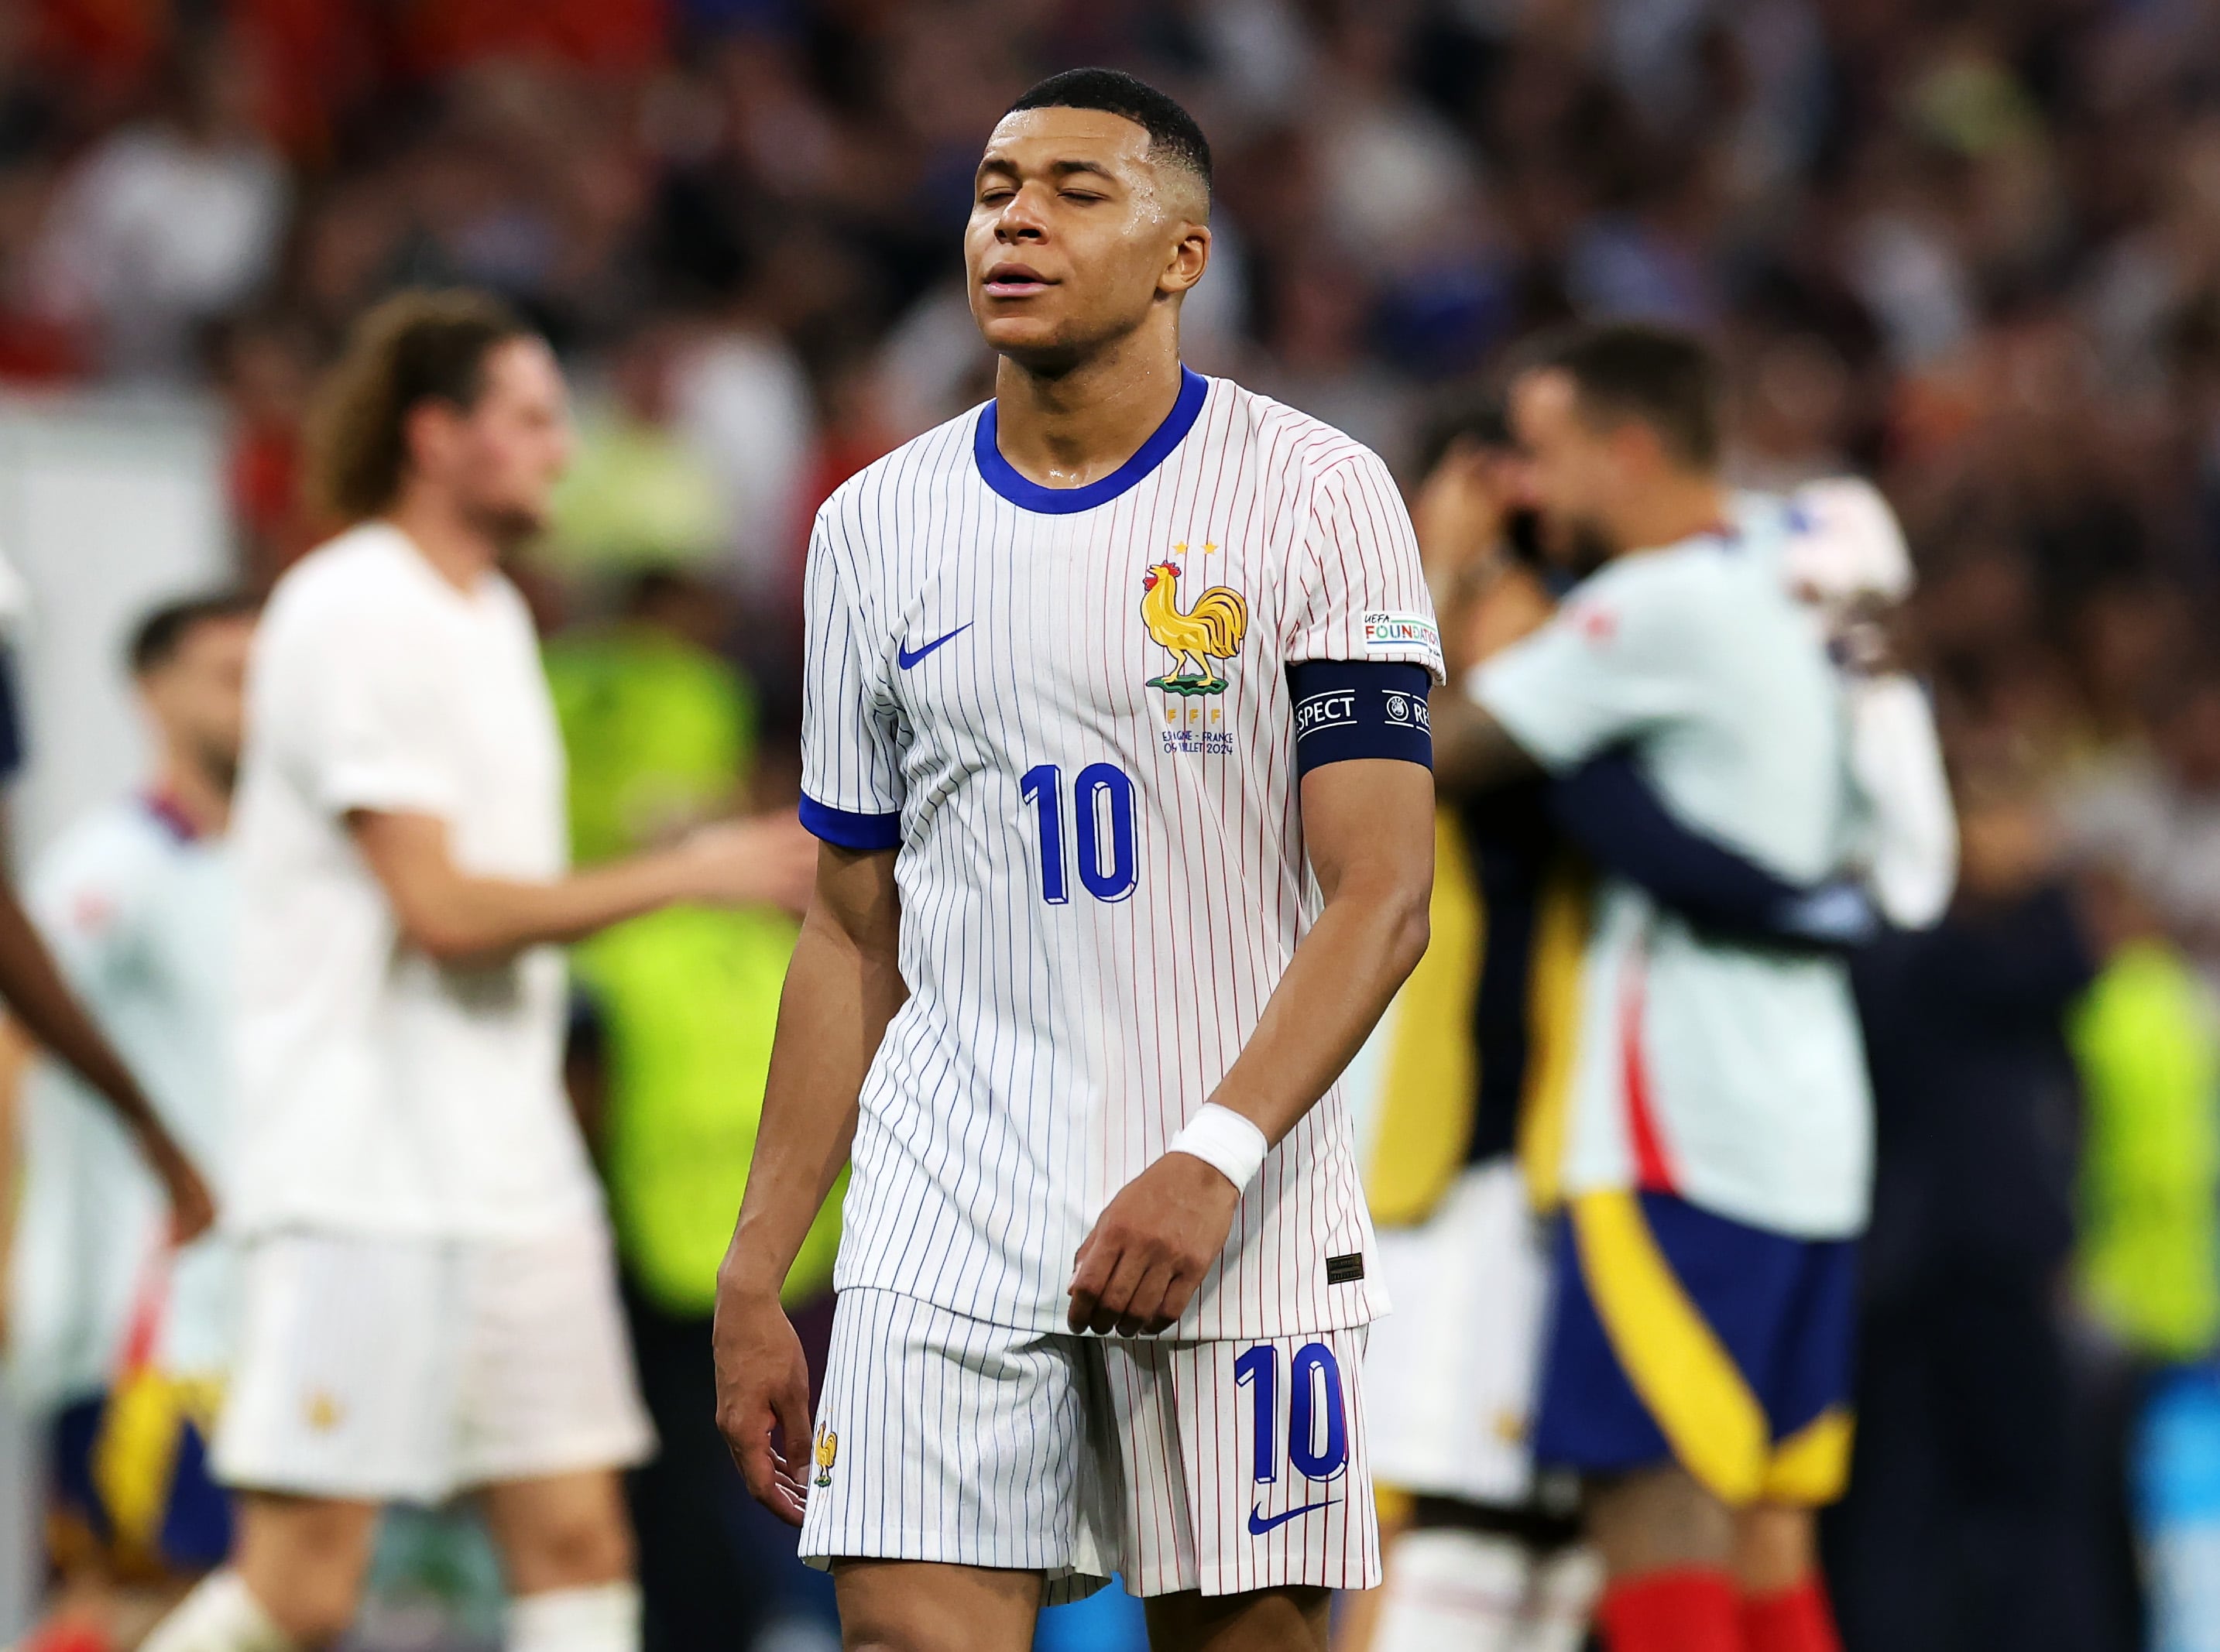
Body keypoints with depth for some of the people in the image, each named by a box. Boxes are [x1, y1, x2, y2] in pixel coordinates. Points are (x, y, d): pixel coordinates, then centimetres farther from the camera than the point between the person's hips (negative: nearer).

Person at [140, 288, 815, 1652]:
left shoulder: (493, 614, 17)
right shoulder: (351, 616, -12)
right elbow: (441, 908, -18)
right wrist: (687, 875, -14)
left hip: (511, 1172, 9)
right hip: (363, 1180, -9)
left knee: (579, 1542, 2)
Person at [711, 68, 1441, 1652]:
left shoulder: (1315, 495, -2)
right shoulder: (876, 525, 10)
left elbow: (1383, 896, -9)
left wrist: (1209, 1163, -22)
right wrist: (755, 1277, 9)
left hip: (1243, 1222, -2)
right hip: (948, 1217, 3)